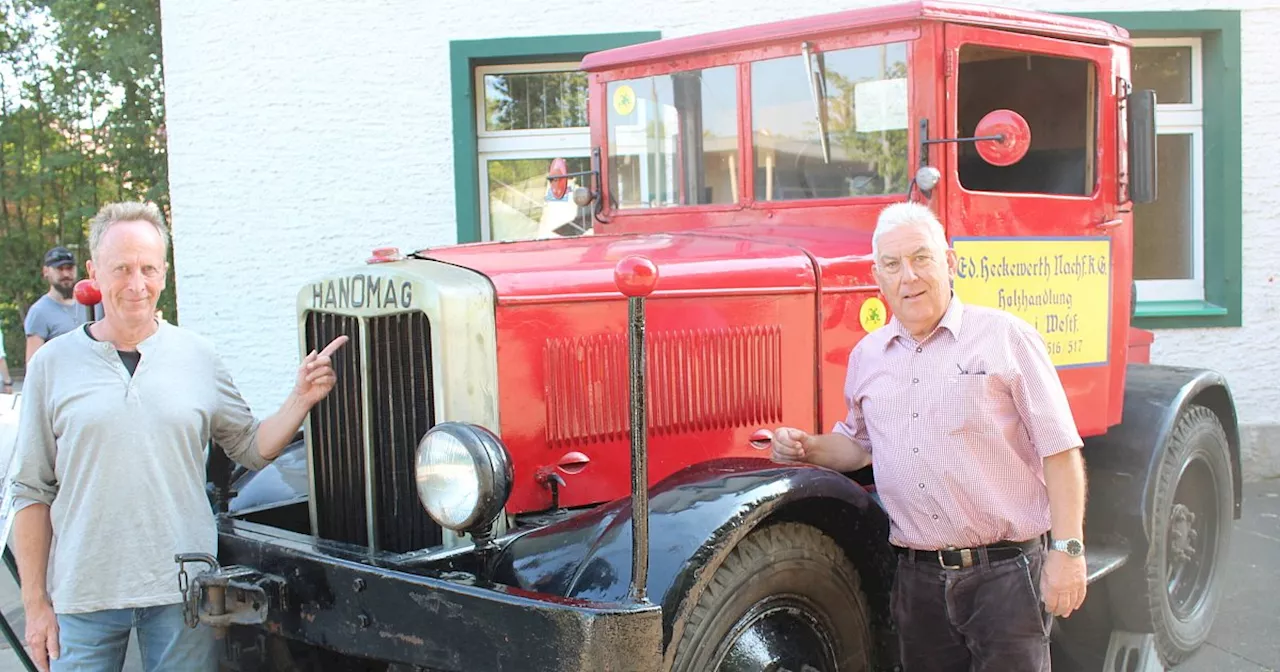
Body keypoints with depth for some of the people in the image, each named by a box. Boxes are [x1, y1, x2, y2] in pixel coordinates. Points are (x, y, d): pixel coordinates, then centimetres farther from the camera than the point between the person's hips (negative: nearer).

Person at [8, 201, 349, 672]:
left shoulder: (198, 357, 4)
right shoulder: (53, 364, 1)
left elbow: (251, 448, 10)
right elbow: (33, 492, 3)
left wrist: (302, 399, -6)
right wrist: (35, 602, 1)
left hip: (183, 592, 1)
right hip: (83, 597, 0)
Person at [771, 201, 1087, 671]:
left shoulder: (1005, 337, -5)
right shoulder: (866, 356, 9)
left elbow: (1059, 450, -5)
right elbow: (859, 443, 24)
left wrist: (1067, 550, -11)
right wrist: (809, 448, 4)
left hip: (1007, 573, -4)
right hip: (918, 578, 4)